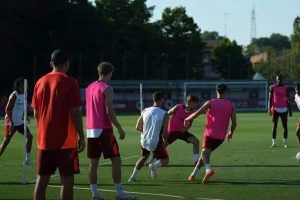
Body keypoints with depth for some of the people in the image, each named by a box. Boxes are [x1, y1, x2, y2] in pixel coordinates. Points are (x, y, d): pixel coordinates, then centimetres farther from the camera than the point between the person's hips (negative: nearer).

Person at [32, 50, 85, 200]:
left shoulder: (40, 82, 8)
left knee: (42, 179, 8)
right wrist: (81, 136, -5)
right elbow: (75, 112, -12)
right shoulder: (69, 82, -8)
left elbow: (36, 113, 11)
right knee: (67, 179, -2)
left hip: (44, 140, 5)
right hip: (65, 141, -5)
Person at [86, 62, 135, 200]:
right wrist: (120, 129, -12)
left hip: (91, 130, 7)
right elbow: (109, 112, -17)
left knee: (93, 162, 8)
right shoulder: (107, 88, -11)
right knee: (116, 159, -1)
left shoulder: (89, 88, 13)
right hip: (103, 130, -7)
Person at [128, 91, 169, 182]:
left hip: (144, 141, 5)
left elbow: (138, 127, 6)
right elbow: (164, 133, -15)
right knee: (165, 160, 17)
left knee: (143, 157, 32)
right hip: (156, 143, -5)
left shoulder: (145, 111, -1)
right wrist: (165, 142, 5)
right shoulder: (164, 114, -13)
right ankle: (154, 166, -12)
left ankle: (133, 176, 27)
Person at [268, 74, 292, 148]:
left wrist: (290, 110, 7)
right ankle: (274, 142, 5)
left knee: (285, 126, 0)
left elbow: (287, 100, 10)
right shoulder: (272, 87, 1)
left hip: (284, 109, 2)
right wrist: (269, 109, -8)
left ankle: (285, 142, 8)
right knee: (274, 126, 0)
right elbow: (270, 99, 1)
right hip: (275, 109, -2)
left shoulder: (285, 88, 7)